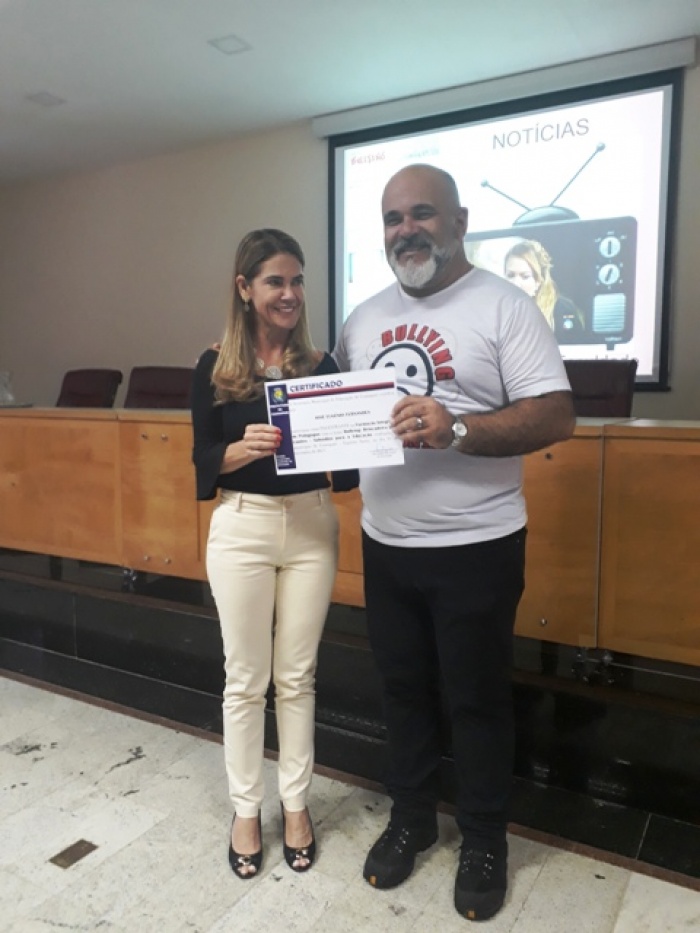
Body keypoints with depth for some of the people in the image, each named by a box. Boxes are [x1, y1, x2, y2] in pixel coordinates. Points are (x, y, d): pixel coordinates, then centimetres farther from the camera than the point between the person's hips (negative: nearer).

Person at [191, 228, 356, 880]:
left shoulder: (321, 364, 3)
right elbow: (204, 459, -3)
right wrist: (245, 447, -22)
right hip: (242, 527, -1)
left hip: (311, 526, 2)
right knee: (245, 679, 9)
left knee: (297, 676, 12)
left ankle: (296, 803, 31)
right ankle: (245, 810, 28)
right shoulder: (215, 366, -2)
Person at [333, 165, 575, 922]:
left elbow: (556, 416, -16)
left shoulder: (503, 306, -9)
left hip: (475, 546, -5)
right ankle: (410, 819, 41)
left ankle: (484, 840, 34)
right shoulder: (364, 317, 10)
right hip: (385, 543, 6)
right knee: (403, 688, 18)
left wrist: (457, 430, -29)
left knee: (476, 699, 10)